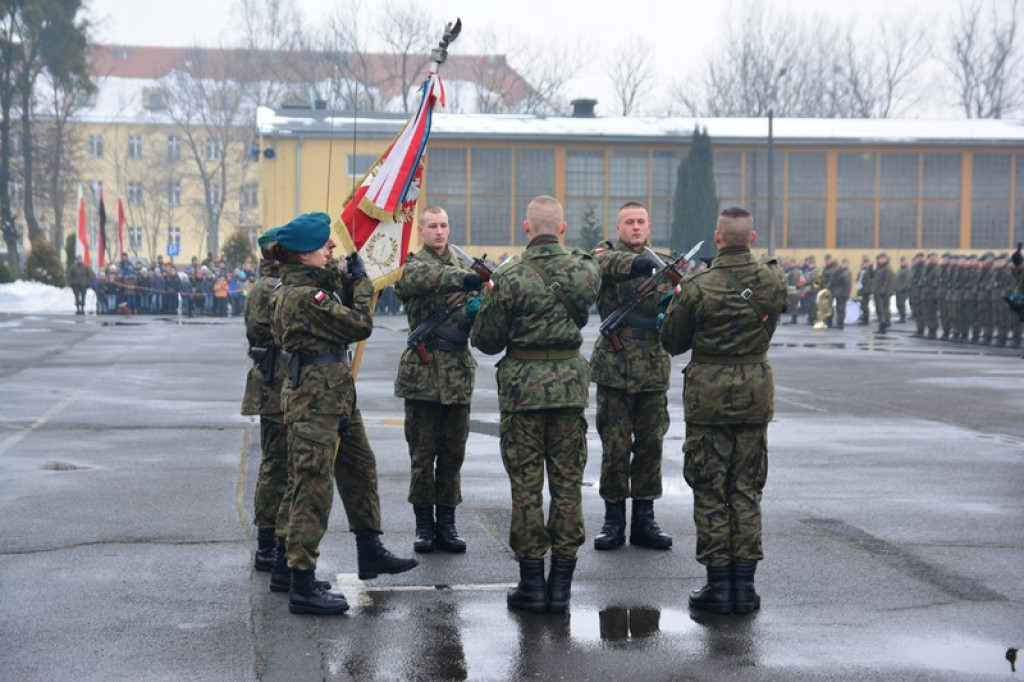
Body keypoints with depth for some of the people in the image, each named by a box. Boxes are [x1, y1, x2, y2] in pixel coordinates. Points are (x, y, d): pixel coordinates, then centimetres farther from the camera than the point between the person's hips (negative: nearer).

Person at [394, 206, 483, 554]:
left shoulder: (463, 265, 14)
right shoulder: (411, 264, -2)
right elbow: (419, 277, -26)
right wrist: (460, 278, -41)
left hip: (458, 371, 4)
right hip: (423, 371, -4)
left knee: (453, 452, 7)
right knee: (423, 451, 1)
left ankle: (446, 522, 15)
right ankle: (424, 523, 10)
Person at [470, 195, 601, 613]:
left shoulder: (510, 277, -11)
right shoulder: (585, 271, -2)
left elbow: (487, 340, -4)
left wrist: (487, 304, 13)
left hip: (522, 386, -3)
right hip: (570, 383, 3)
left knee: (526, 485, 4)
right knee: (568, 484, 9)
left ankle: (532, 584, 7)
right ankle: (561, 585, 11)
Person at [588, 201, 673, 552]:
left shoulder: (661, 265, 15)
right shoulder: (606, 256, 1)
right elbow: (604, 262, -24)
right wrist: (638, 263, -43)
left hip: (654, 369, 4)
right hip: (614, 368, -4)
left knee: (651, 444, 6)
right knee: (615, 447, -1)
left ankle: (644, 519, 14)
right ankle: (614, 519, 9)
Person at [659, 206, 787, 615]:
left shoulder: (698, 287, -13)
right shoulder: (772, 281, -4)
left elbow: (672, 343, -3)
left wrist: (678, 300, 12)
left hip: (708, 393, -3)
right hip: (755, 391, 3)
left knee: (710, 492, 5)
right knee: (747, 490, 11)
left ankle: (719, 585, 6)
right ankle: (744, 585, 11)